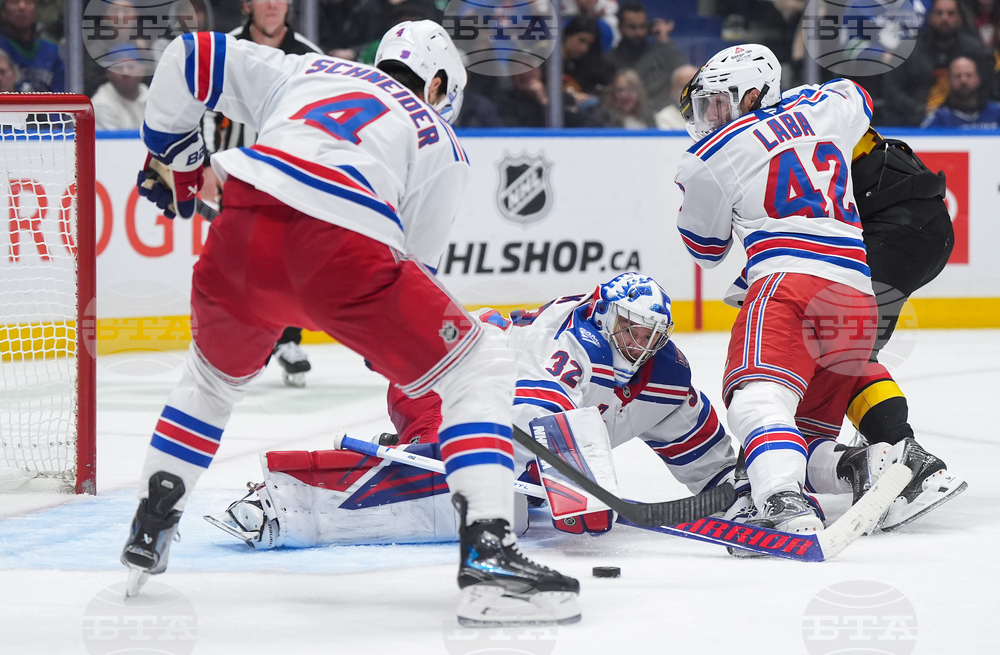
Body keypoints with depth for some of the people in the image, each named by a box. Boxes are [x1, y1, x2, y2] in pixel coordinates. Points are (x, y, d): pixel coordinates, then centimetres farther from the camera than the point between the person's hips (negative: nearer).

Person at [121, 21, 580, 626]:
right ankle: (487, 550, -10)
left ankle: (148, 532, 39)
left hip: (245, 235, 4)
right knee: (480, 370, 8)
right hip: (343, 249, -4)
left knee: (217, 371, 36)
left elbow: (192, 56, 28)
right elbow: (420, 237, 27)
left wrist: (171, 151, 41)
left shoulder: (304, 71, 32)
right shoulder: (440, 143, 25)